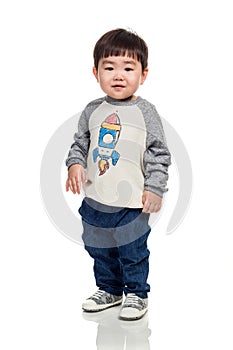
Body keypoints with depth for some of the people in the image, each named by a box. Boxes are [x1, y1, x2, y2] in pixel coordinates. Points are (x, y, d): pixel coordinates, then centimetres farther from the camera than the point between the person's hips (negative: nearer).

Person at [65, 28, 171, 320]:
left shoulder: (145, 112, -7)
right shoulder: (92, 111, 4)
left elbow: (159, 153, -7)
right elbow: (79, 143, 13)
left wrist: (154, 188, -13)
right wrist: (75, 164, -6)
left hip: (132, 202, -4)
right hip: (94, 200, 5)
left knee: (133, 252, 7)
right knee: (100, 251, 19)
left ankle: (136, 294, 27)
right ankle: (108, 290, 38)